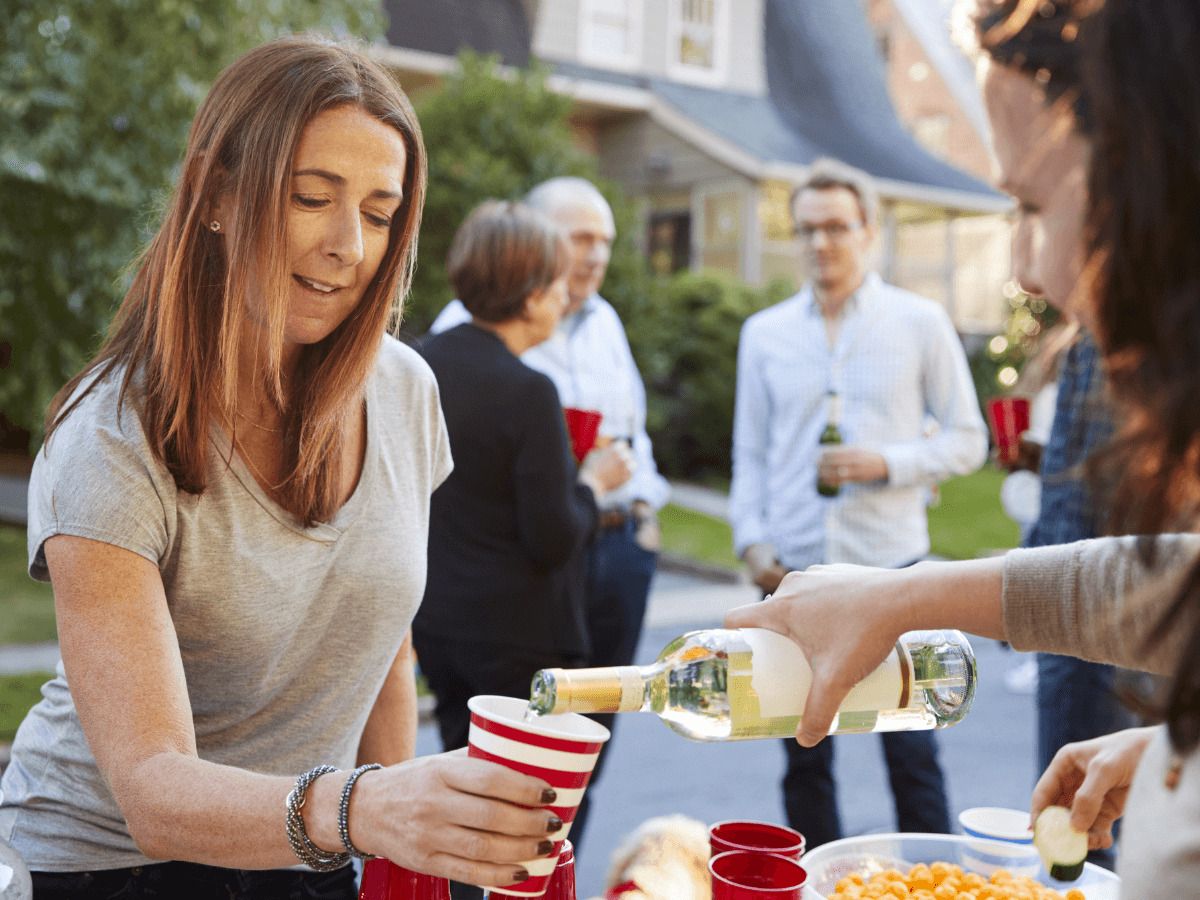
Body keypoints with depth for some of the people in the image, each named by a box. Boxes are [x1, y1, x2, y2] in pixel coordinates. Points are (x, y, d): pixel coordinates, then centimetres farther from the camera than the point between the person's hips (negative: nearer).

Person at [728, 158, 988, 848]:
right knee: (804, 757, 9)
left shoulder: (920, 323, 2)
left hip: (889, 562, -2)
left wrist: (887, 463, -12)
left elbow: (968, 440, 4)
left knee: (912, 752, 3)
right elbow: (750, 453, 12)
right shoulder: (765, 333, 9)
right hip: (793, 568, 3)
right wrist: (753, 540, -1)